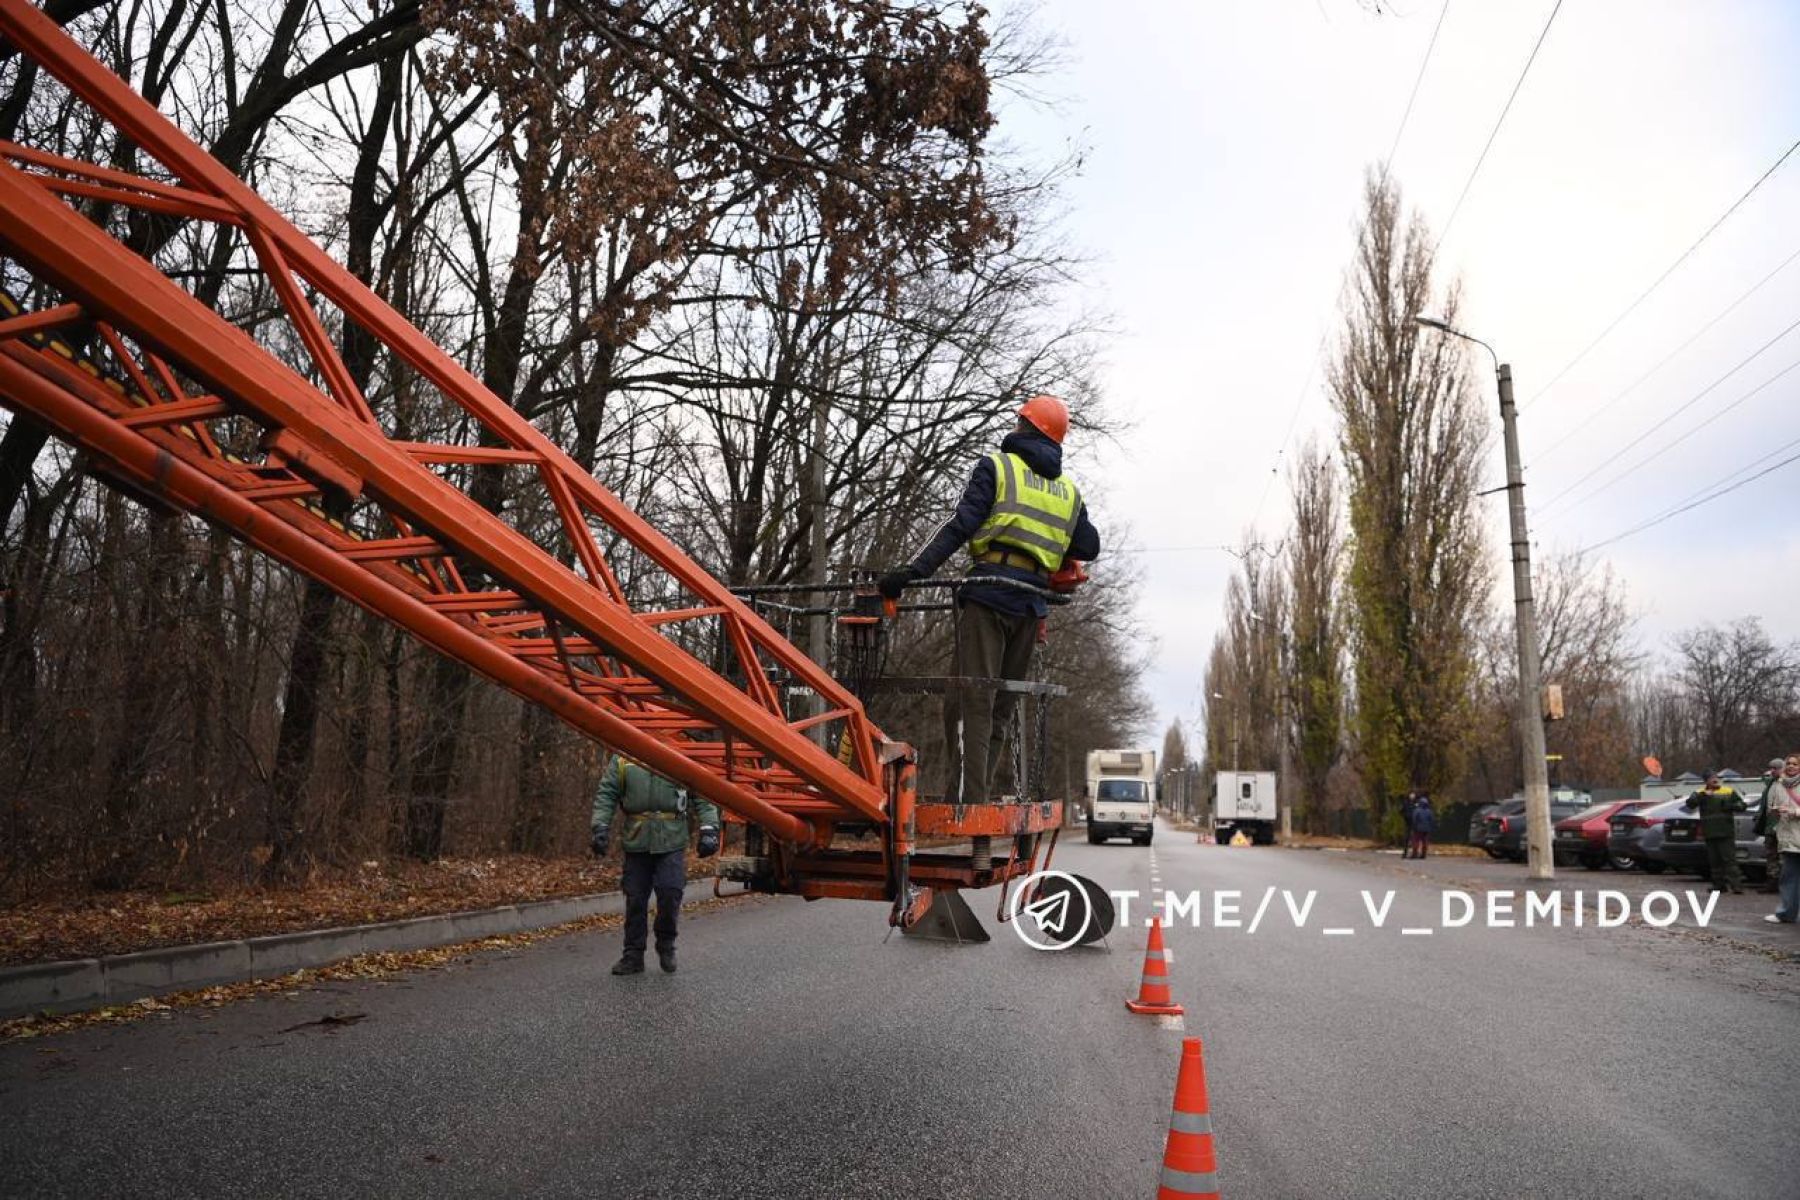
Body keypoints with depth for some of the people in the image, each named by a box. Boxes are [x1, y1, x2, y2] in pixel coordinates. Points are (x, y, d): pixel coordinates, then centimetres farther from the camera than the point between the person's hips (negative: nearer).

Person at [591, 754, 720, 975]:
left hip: (671, 842, -1)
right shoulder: (622, 760, 4)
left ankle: (666, 946, 18)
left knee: (670, 894, -6)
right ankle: (633, 955, 21)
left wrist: (709, 829, -6)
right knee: (635, 900, 7)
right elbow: (605, 795, 4)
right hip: (636, 842, 1)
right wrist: (601, 828, -7)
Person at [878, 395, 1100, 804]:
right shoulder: (1069, 491, 21)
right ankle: (976, 801, 9)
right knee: (1000, 708, 9)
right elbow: (1089, 547, 19)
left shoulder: (997, 466, 5)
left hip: (990, 592, -5)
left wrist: (913, 571, -11)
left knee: (970, 702, -8)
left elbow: (960, 525, -7)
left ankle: (966, 802, -15)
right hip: (1032, 604, 5)